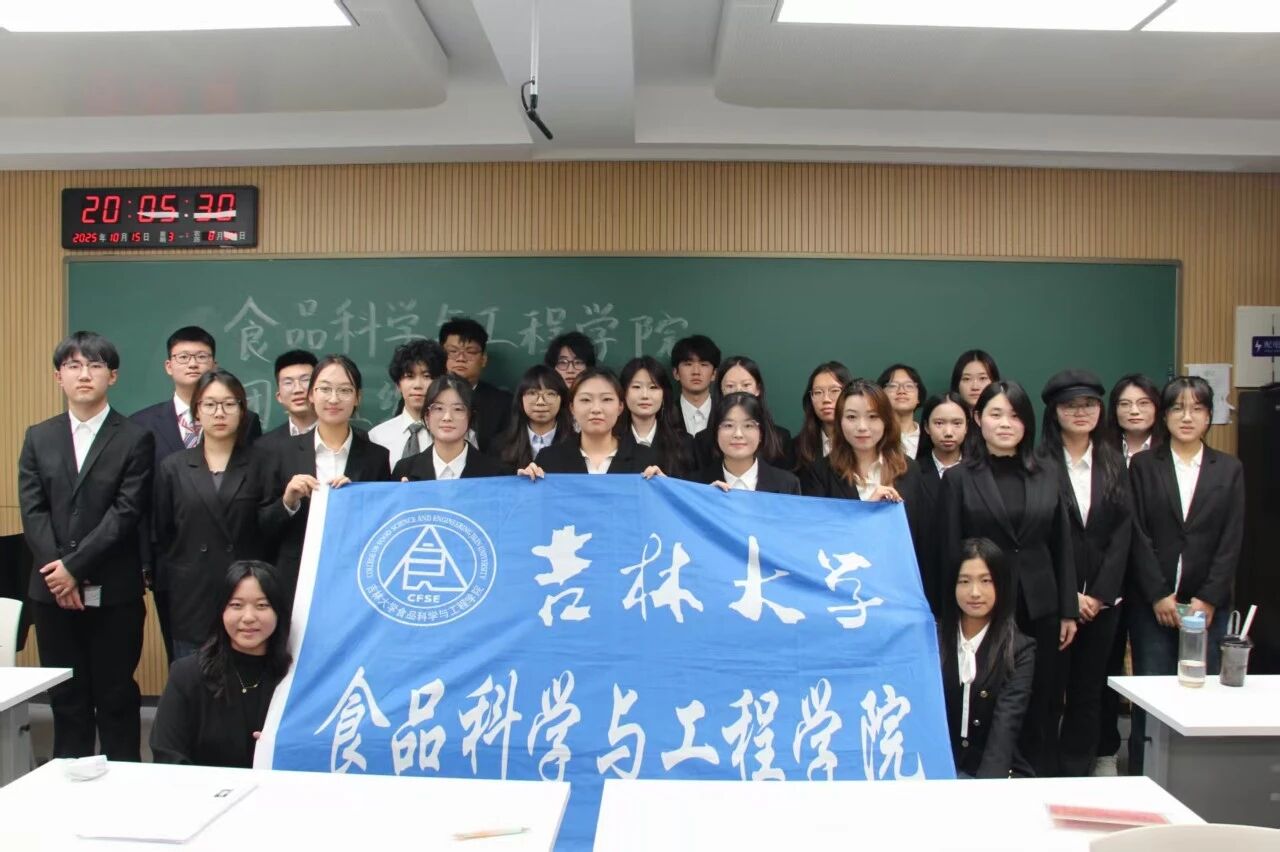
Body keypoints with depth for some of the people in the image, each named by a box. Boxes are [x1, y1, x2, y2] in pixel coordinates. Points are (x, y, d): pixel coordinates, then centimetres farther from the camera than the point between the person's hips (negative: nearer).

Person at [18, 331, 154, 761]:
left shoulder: (135, 439, -1)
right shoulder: (38, 437, 11)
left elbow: (125, 513, -9)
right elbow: (32, 511, 3)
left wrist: (75, 566, -14)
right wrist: (56, 572, -10)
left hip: (114, 592, -3)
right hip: (53, 591, 4)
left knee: (117, 699, 5)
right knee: (66, 700, 11)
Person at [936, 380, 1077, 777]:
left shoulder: (1045, 477, 9)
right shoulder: (959, 479, -1)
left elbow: (1062, 548, 10)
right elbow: (949, 553, -3)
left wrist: (1069, 610, 6)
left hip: (1038, 609, 3)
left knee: (1039, 707, 9)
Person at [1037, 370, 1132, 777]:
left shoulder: (1114, 464, 9)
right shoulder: (1038, 464, -4)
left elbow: (1122, 531, 3)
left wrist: (1099, 593, -7)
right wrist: (1067, 596, -10)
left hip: (1101, 599, 4)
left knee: (1089, 691, 9)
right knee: (1047, 690, 0)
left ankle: (1076, 773, 21)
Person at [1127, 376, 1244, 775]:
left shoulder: (1229, 469, 9)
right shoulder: (1143, 465, 5)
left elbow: (1232, 541, 3)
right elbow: (1137, 536, -1)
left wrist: (1208, 599, -6)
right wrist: (1158, 596, -8)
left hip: (1208, 604, 1)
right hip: (1152, 603, -1)